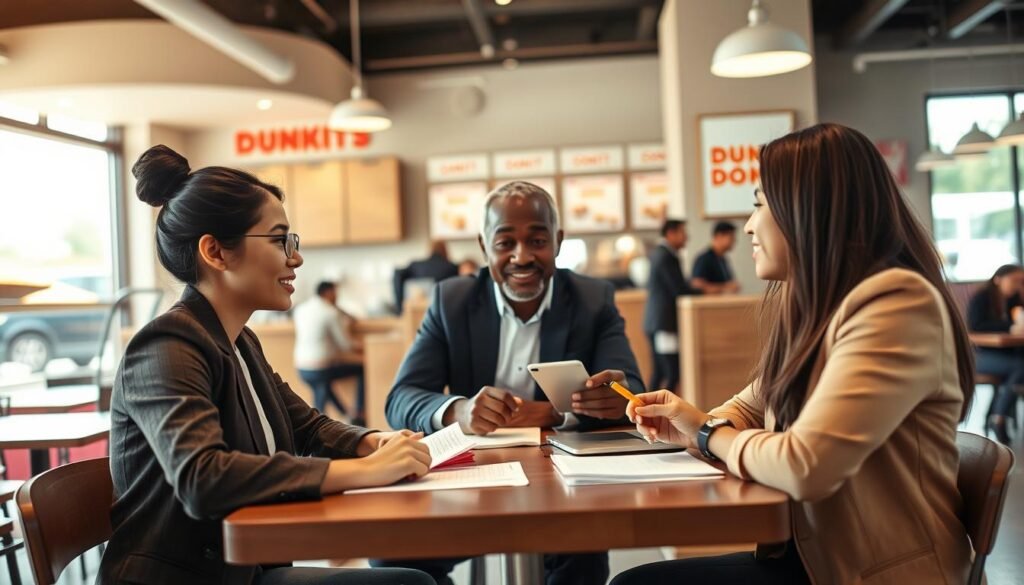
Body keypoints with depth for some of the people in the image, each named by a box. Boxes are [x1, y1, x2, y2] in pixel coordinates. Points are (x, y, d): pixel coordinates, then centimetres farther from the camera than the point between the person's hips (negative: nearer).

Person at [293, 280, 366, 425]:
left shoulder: (300, 309, 8)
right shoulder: (331, 312, -11)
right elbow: (346, 344, -10)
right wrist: (360, 348, 8)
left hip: (301, 368, 7)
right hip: (322, 369, -7)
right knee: (362, 368, 7)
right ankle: (360, 415, 10)